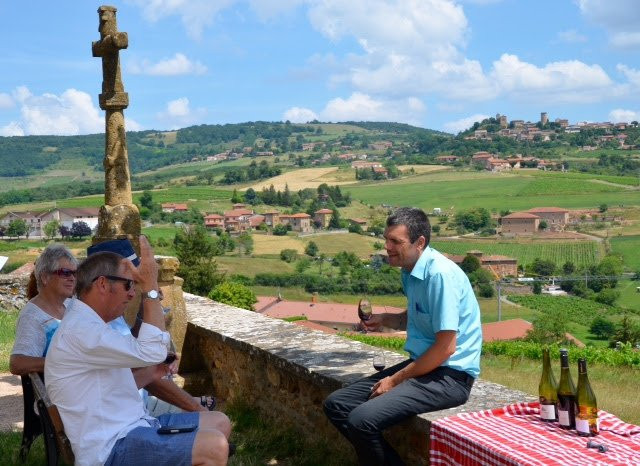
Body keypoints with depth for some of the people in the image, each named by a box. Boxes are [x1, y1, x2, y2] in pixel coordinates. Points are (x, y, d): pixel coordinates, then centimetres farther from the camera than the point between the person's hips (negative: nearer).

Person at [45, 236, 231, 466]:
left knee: (219, 423, 9)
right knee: (214, 447, -23)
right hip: (113, 447, -10)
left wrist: (148, 376, 7)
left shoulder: (87, 325, 16)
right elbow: (152, 352, -26)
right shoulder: (79, 330, -19)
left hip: (130, 426, 11)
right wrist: (150, 286, -22)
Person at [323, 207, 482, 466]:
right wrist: (384, 319, 5)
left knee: (362, 420, -26)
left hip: (449, 376, -9)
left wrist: (395, 380, -13)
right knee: (336, 405, 2)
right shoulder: (410, 270, 8)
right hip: (422, 364, 9)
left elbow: (446, 347, -21)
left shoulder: (440, 274, -20)